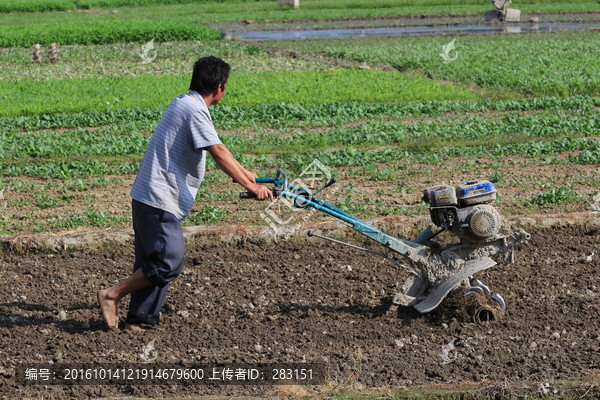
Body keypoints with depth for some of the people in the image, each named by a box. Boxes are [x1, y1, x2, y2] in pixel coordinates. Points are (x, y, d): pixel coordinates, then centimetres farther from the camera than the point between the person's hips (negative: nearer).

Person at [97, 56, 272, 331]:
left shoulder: (184, 103, 17)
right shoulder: (195, 109, -15)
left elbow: (216, 150, 27)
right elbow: (219, 154, -19)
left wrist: (243, 172, 33)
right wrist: (251, 186, -17)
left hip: (148, 196, 11)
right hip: (160, 198, -11)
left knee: (152, 261, 13)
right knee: (169, 262, -9)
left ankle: (138, 319, 17)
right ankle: (112, 295, -3)